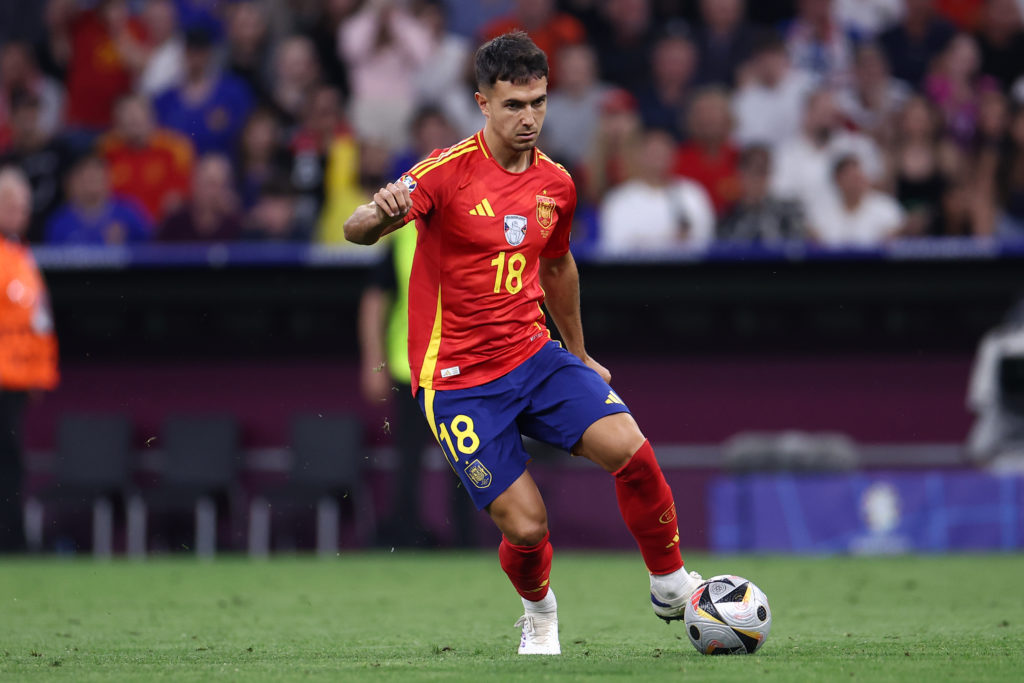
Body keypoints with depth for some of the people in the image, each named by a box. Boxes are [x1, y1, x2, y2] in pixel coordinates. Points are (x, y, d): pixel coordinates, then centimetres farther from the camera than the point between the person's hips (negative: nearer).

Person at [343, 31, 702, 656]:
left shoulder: (556, 184, 5)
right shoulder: (449, 171, -13)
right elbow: (357, 232, -24)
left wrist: (581, 356, 32)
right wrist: (381, 213, -48)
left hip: (533, 355, 5)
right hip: (459, 380, -4)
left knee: (629, 448, -19)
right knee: (526, 526, -11)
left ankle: (671, 586, 3)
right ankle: (539, 611, 24)